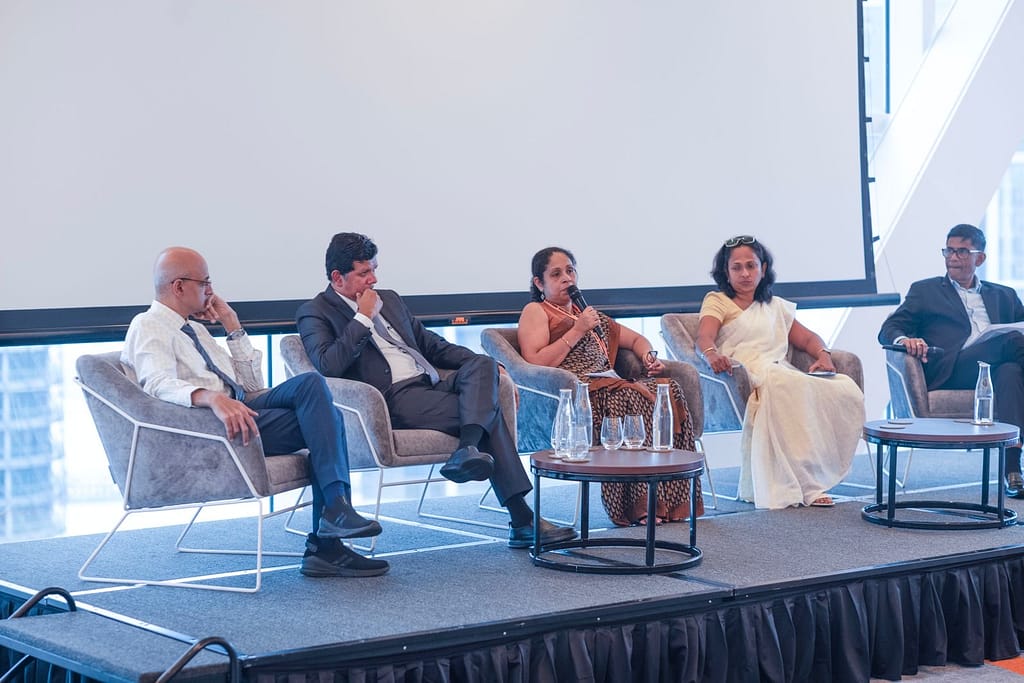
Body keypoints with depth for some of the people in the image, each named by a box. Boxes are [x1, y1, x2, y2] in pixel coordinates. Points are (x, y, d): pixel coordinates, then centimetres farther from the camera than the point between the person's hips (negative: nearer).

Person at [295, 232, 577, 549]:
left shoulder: (389, 299, 24)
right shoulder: (315, 313, 2)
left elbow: (431, 345, 28)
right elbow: (328, 365, -17)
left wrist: (485, 366, 14)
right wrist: (363, 318, -10)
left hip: (430, 383, 7)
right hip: (393, 399, -7)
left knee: (482, 364, -23)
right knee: (488, 410, -23)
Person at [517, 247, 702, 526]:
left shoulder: (588, 314, 32)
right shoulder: (535, 312, 10)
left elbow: (635, 339, 37)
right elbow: (535, 365, -6)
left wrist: (649, 355, 14)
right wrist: (577, 331, -5)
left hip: (609, 385, 7)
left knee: (669, 389, -21)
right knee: (631, 397, -34)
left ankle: (672, 501, -26)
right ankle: (640, 505, -34)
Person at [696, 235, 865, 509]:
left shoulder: (776, 306, 31)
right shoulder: (717, 301, 16)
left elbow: (807, 337, 28)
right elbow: (704, 337, -3)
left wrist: (823, 354, 3)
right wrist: (712, 354, -28)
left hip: (782, 372, 5)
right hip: (744, 374, -5)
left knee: (848, 391, -22)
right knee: (786, 385, -40)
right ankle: (808, 486, -38)